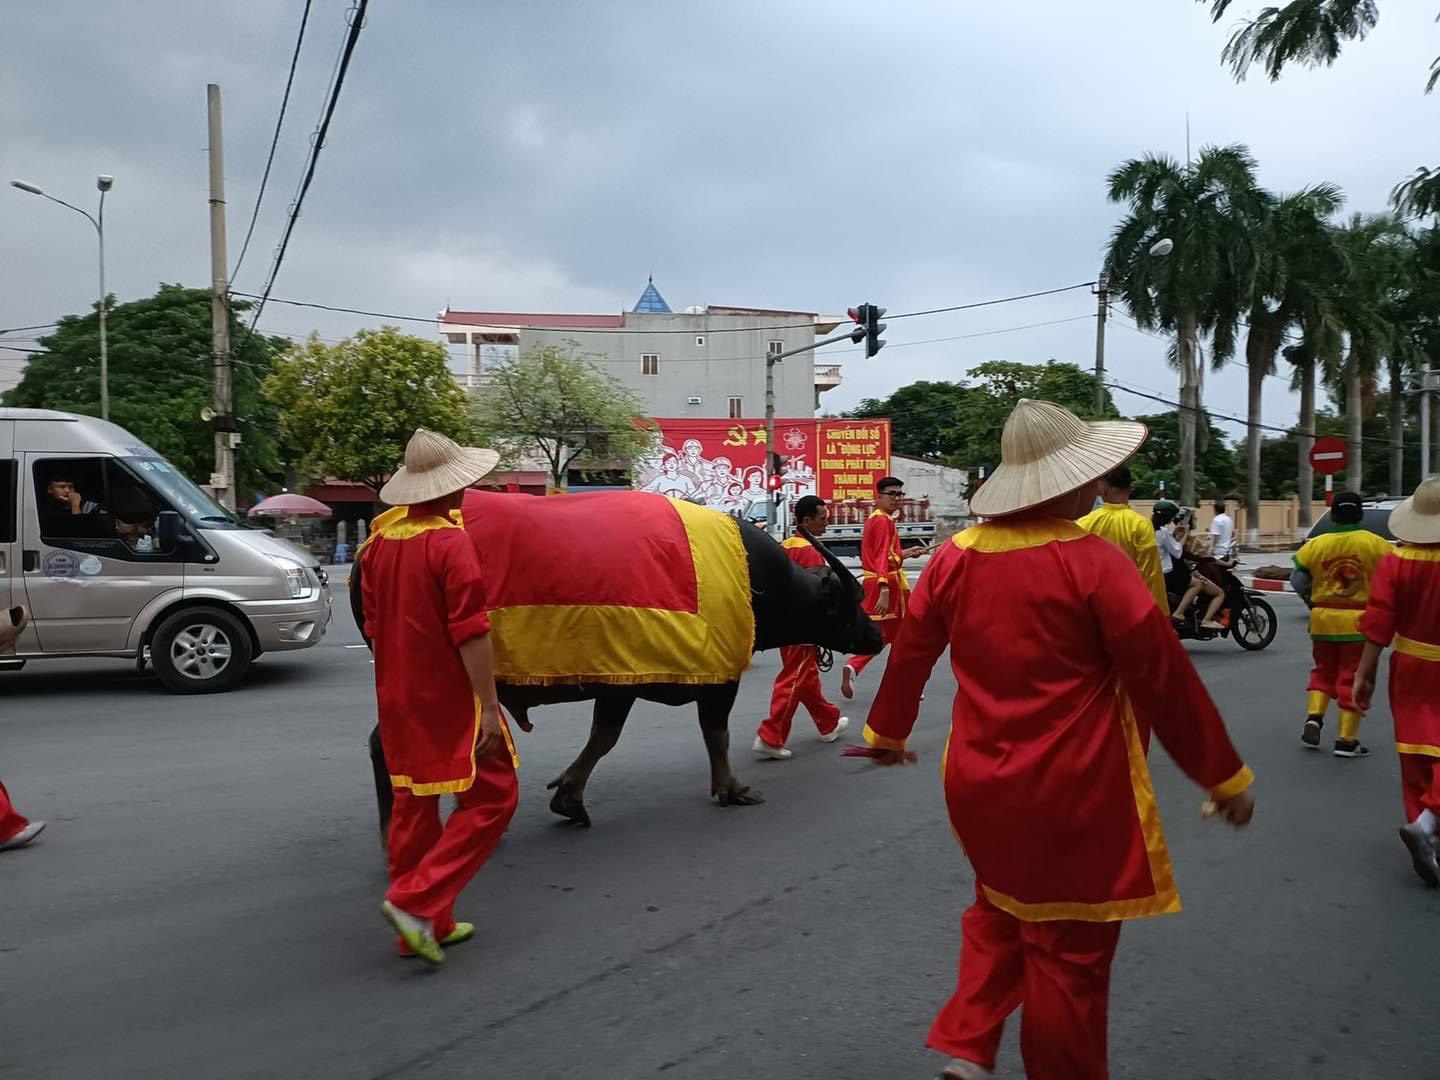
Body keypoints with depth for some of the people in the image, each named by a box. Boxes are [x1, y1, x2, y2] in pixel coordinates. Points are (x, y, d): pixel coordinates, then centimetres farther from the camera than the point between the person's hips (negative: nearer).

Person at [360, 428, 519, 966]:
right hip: (451, 699, -8)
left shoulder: (380, 541, 7)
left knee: (413, 802, 15)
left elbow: (373, 625, 14)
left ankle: (426, 924, 23)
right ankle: (417, 902, -7)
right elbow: (470, 633, -21)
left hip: (397, 698, 8)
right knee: (492, 798, 2)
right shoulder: (450, 541, -17)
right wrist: (489, 706, -18)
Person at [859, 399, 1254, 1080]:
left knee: (1000, 915, 26)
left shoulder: (956, 556, -2)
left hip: (980, 783, 5)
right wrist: (1225, 775, 0)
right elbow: (1164, 679, -12)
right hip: (1072, 794, -5)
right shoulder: (1092, 561, -17)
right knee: (1069, 948, 12)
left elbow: (909, 654, 9)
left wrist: (886, 732, 26)